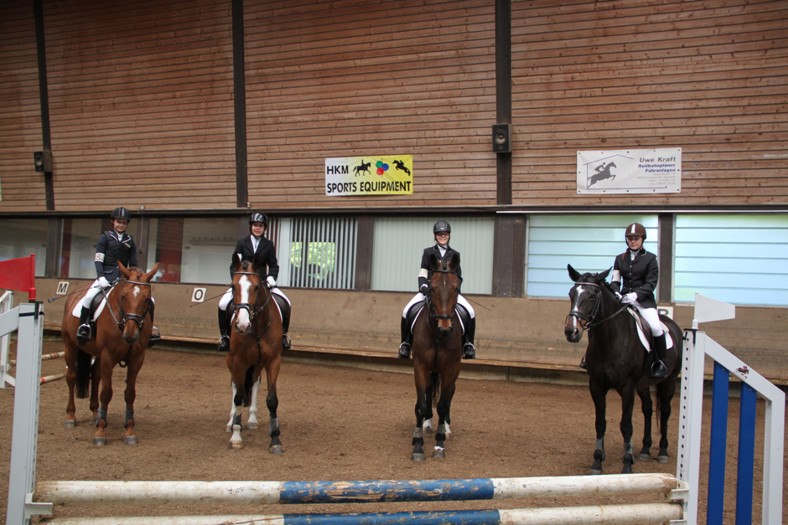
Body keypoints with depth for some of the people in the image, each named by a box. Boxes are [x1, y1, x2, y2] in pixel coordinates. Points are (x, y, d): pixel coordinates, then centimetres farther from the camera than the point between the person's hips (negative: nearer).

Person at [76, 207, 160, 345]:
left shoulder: (130, 241, 12)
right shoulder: (105, 237, 4)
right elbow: (98, 260, -4)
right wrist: (101, 277, -17)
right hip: (106, 275, -3)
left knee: (149, 301, -10)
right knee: (89, 296, -31)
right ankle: (83, 326, -13)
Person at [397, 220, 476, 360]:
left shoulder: (455, 255, 12)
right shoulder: (428, 252, 9)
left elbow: (458, 276, 10)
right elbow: (423, 273, 3)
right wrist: (423, 286, -16)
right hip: (429, 289, -1)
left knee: (470, 313, -21)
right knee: (407, 311, -22)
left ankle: (468, 345, -4)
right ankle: (406, 343, -4)